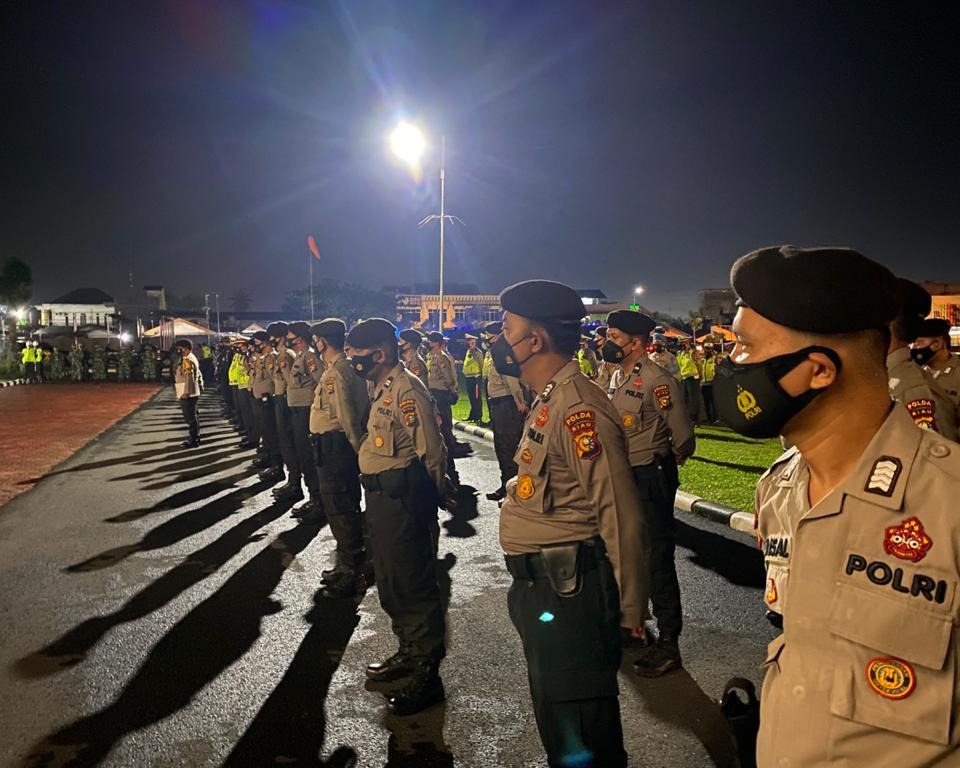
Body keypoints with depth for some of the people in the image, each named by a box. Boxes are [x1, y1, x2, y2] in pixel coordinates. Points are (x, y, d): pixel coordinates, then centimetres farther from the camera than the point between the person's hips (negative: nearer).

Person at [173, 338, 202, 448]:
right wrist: (200, 385, 23)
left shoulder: (187, 360, -17)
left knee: (190, 417, -6)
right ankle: (195, 437, 26)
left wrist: (186, 392, -23)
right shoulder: (192, 358, 16)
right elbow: (198, 374, 23)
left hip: (187, 394, -11)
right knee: (192, 416, 17)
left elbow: (189, 377, -23)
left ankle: (193, 440, -1)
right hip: (192, 393, 11)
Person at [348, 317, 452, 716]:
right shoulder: (384, 389, 14)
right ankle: (408, 652, 38)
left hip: (403, 499, -11)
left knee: (414, 585, -1)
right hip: (382, 498, 11)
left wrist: (435, 494, -9)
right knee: (391, 582, 21)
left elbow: (431, 451, -19)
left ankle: (427, 673, 12)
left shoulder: (407, 390, -19)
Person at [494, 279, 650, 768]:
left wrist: (629, 608, -15)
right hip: (542, 585, 10)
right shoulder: (548, 400, 10)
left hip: (568, 593, -10)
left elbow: (620, 515, -22)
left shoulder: (577, 408, -22)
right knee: (554, 712, 25)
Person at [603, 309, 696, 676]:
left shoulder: (657, 381, -18)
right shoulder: (617, 377, 8)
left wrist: (660, 466, 0)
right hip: (621, 475, 9)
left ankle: (668, 644, 13)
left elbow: (683, 438, -15)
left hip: (650, 479, -9)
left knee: (657, 558, 0)